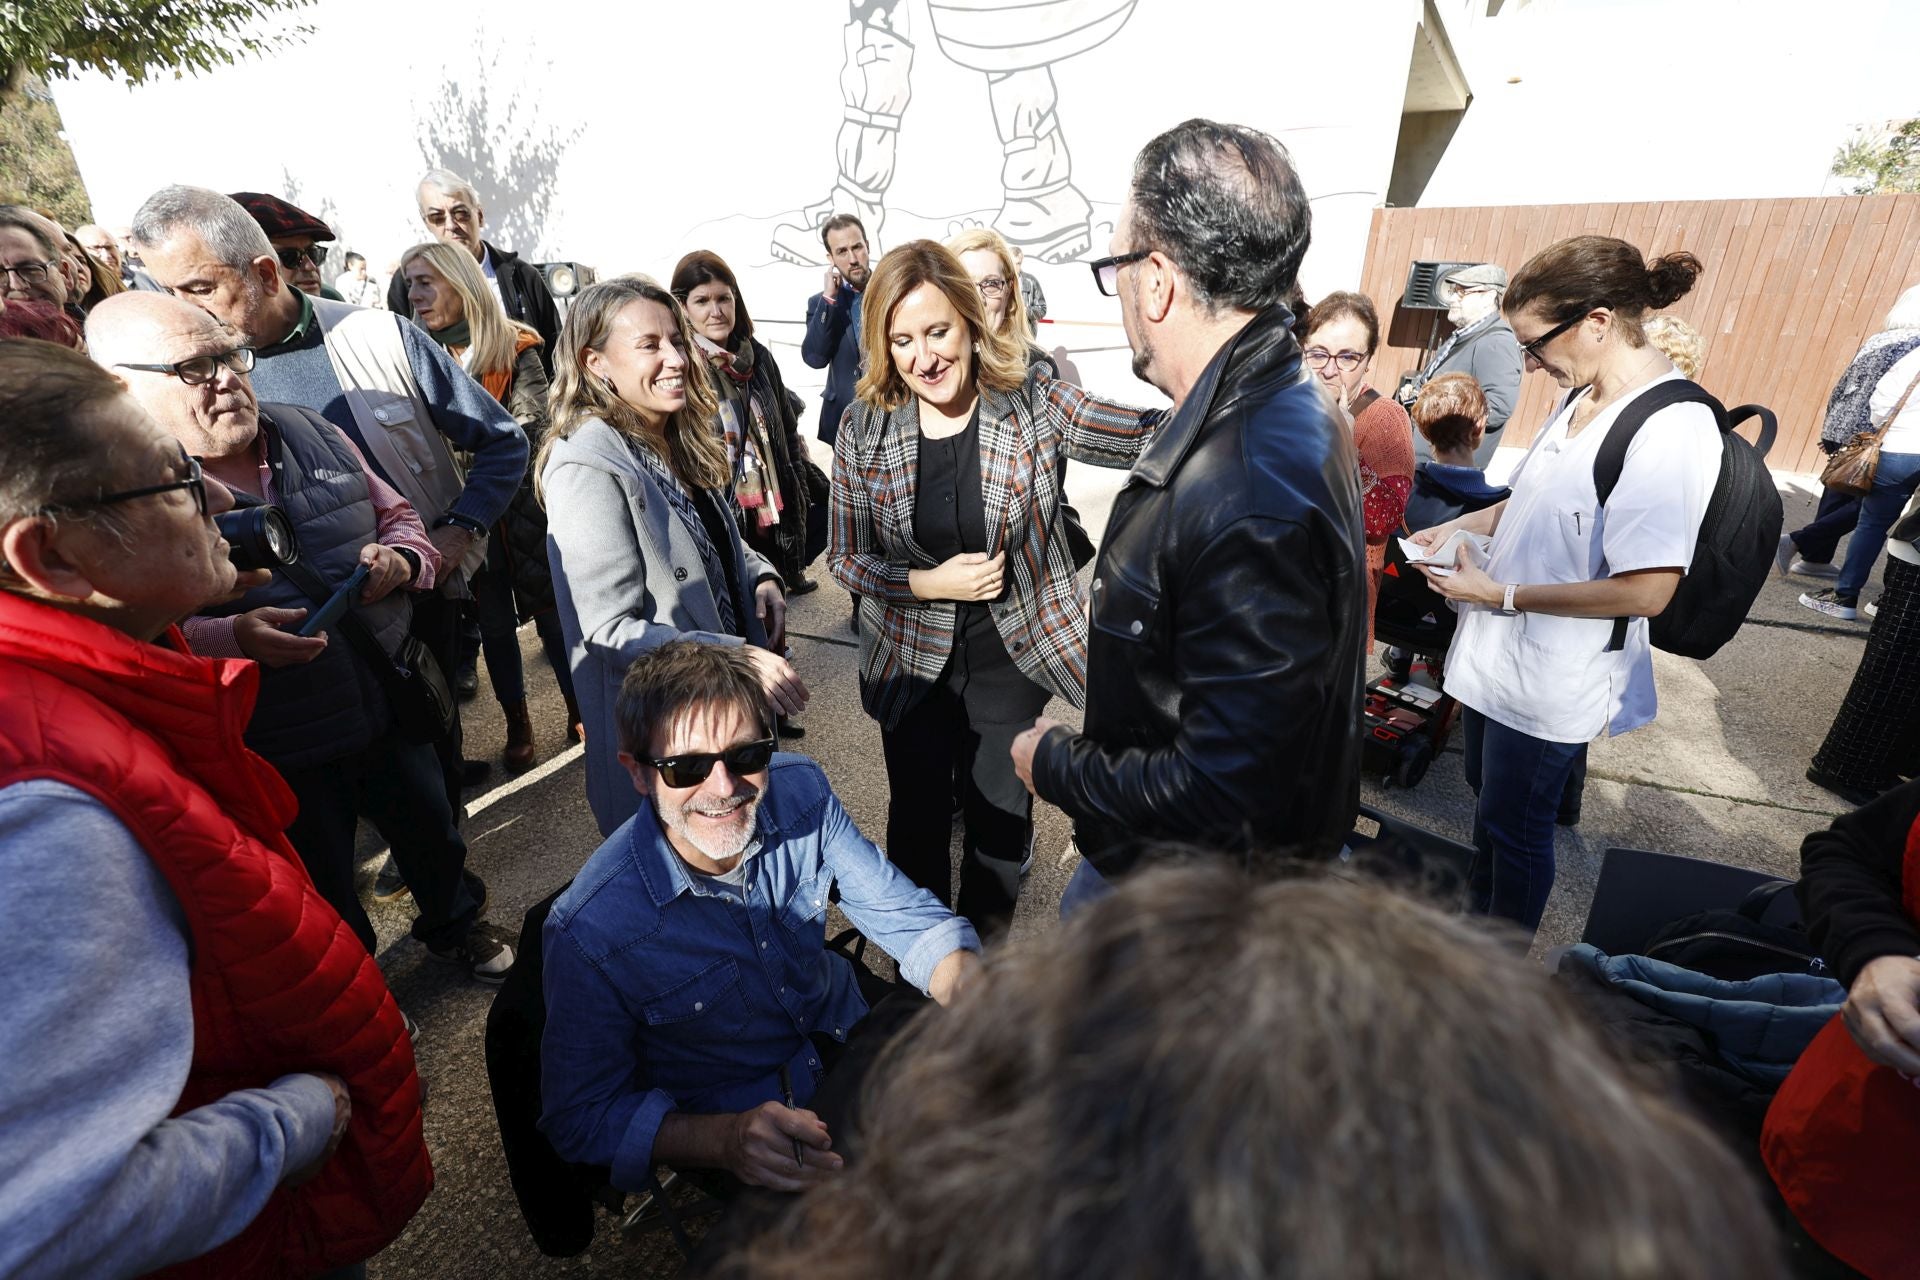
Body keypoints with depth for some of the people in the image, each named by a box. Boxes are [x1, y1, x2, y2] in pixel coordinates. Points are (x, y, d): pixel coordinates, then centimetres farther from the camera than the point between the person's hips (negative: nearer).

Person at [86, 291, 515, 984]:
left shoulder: (312, 435, 1)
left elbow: (398, 517, 11)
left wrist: (402, 558, -10)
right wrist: (226, 638, -33)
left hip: (393, 711, 4)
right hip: (276, 758, -4)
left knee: (434, 835, 24)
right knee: (327, 909, 17)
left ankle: (454, 925, 53)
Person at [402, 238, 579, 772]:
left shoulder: (513, 347, -4)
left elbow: (531, 428, -10)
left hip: (521, 503, -3)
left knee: (549, 608, 6)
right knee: (493, 620, 10)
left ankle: (579, 709, 21)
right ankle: (517, 723, 23)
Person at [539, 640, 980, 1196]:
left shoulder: (801, 791, -17)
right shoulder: (590, 931, -26)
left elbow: (907, 916, -8)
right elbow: (579, 1115, -14)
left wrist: (971, 989, -29)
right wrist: (725, 1139, -31)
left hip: (854, 1035, 4)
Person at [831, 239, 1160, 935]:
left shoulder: (1032, 401, -13)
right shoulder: (864, 429, -9)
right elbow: (845, 558, -3)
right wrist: (930, 583, -19)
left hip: (1011, 656, -1)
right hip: (912, 659, 1)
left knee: (1000, 821, 16)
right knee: (917, 818, 19)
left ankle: (987, 947, 48)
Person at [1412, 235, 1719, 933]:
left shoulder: (1672, 431, -24)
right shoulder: (1581, 399, 3)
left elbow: (1645, 591, -25)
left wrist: (1500, 595, -22)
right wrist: (1456, 527, 4)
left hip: (1553, 680, -8)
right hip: (1500, 653, 8)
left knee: (1515, 824, 10)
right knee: (1487, 793, 25)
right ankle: (1478, 911, 51)